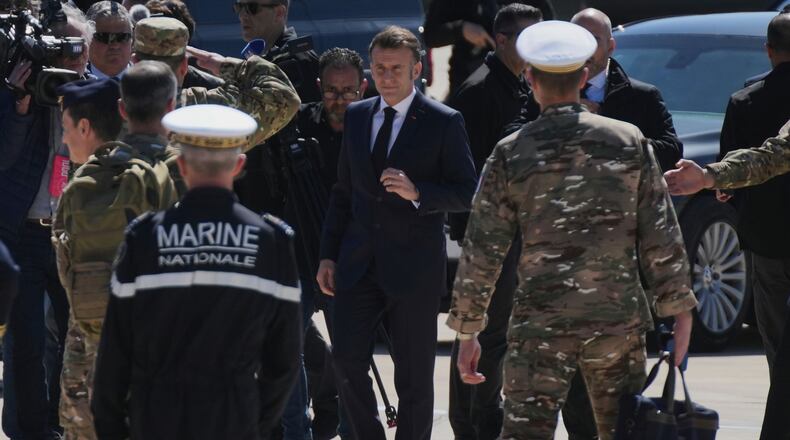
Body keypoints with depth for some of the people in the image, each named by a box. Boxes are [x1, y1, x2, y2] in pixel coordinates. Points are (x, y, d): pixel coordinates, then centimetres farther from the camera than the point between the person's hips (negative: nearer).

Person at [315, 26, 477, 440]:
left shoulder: (444, 122, -4)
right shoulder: (356, 116, 11)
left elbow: (467, 192, -6)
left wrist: (417, 192, -23)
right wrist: (328, 255, 10)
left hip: (414, 266, -4)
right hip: (359, 263, 4)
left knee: (414, 375, 3)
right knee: (346, 359, -5)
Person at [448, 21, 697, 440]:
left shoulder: (511, 154, -2)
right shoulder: (630, 142, 2)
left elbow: (481, 251, 0)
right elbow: (661, 236, 2)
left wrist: (468, 330, 7)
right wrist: (678, 309, 9)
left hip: (540, 322, -2)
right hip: (619, 318, 2)